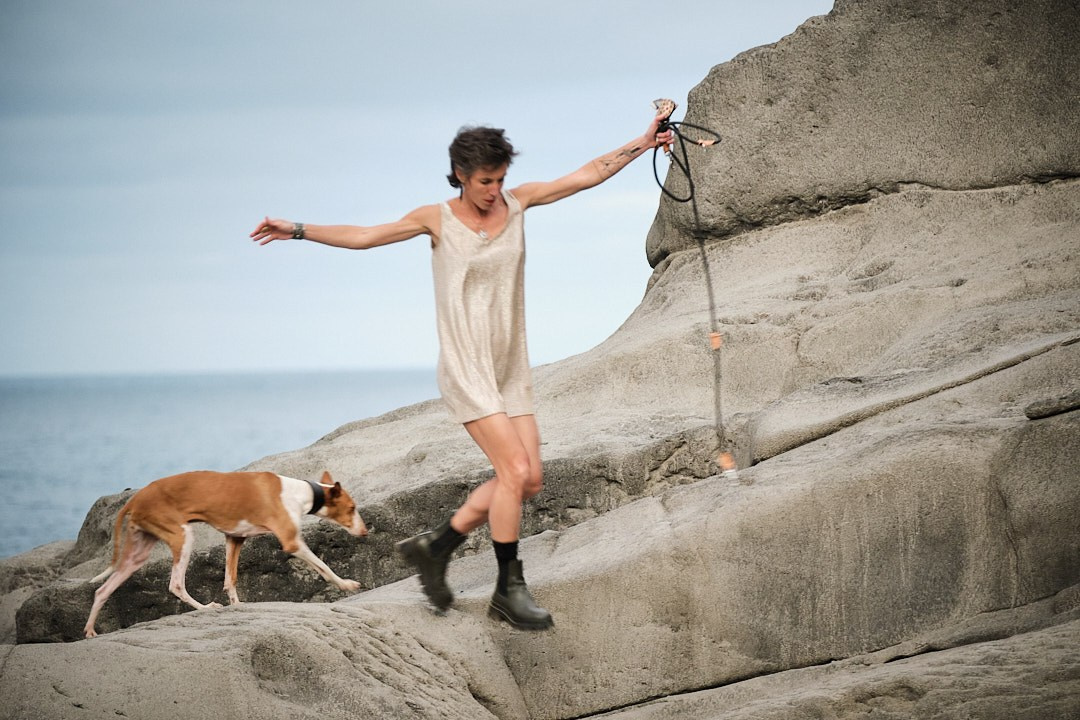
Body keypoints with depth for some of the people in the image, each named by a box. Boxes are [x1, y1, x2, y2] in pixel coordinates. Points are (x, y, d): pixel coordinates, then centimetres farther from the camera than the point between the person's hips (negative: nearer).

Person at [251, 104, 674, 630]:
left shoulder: (517, 202, 4)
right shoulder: (437, 219, -5)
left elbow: (589, 174, 6)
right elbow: (363, 236, -4)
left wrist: (644, 143, 3)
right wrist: (297, 230, -12)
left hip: (511, 367, 6)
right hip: (466, 369, -6)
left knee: (528, 480, 2)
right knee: (514, 468, -15)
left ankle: (436, 546, 18)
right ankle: (509, 590, -3)